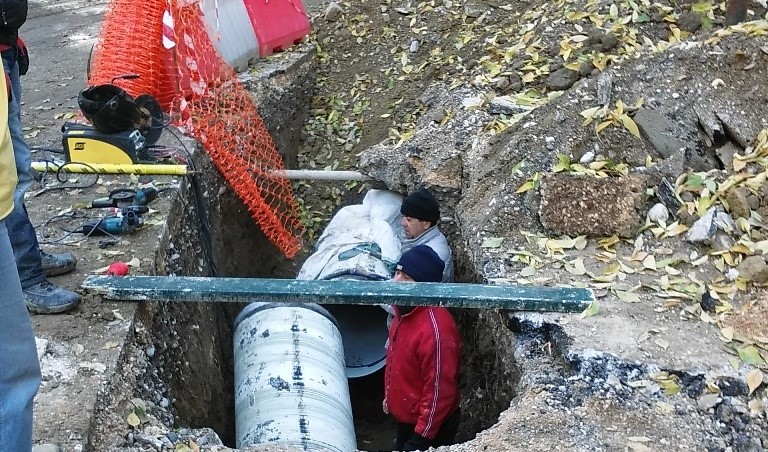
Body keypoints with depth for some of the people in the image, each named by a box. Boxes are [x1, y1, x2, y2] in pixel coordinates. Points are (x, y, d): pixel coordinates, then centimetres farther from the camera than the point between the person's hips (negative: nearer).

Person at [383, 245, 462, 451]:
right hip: (405, 419, 9)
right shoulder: (404, 311, -3)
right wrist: (391, 397, 21)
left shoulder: (435, 329, -33)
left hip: (428, 428, -9)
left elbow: (440, 391, -28)